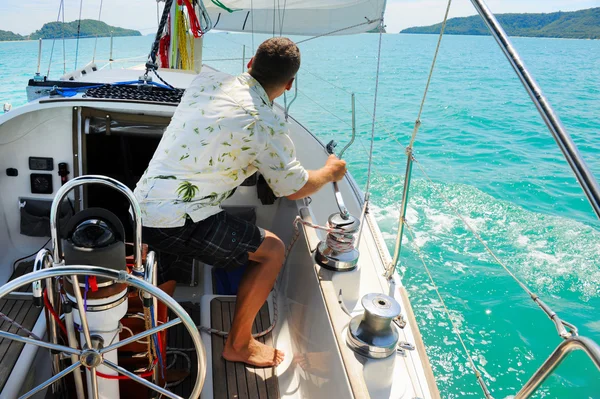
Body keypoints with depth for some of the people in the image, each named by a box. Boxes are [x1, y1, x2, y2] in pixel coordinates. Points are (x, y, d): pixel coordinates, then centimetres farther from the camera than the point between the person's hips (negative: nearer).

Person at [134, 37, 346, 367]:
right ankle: (238, 345, 17)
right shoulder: (267, 124, -13)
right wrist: (331, 171, 17)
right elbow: (294, 189, -2)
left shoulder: (206, 80, 7)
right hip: (175, 225, -8)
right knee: (272, 250, 4)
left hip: (140, 207, 8)